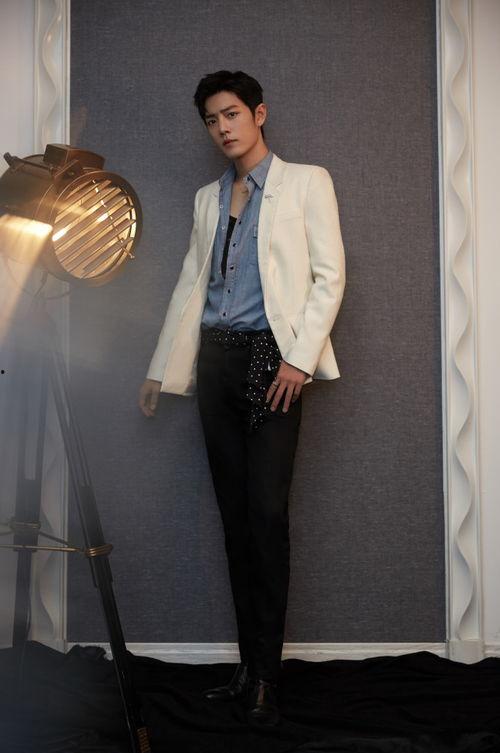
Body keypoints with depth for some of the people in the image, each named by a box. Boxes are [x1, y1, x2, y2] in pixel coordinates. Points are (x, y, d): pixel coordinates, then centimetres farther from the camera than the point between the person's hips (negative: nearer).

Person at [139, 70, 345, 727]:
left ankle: (266, 675, -2)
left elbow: (329, 276, -2)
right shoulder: (209, 198, 19)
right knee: (235, 515, 4)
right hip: (216, 357, 5)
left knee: (267, 511, -10)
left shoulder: (305, 181, 5)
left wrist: (299, 358, -13)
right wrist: (162, 371, 17)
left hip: (271, 354, -5)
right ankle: (249, 665, 12)